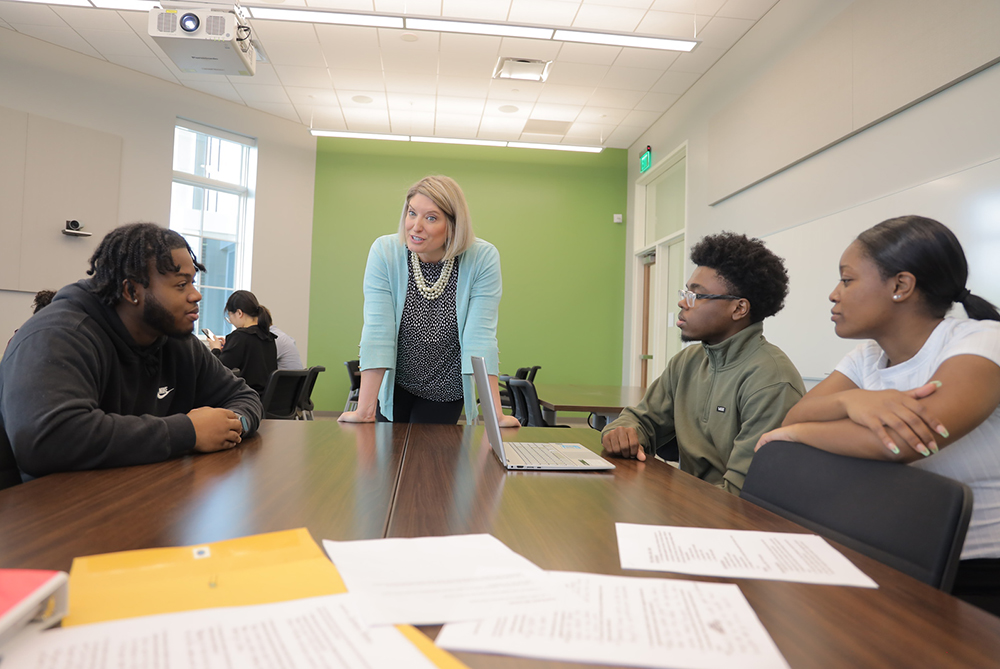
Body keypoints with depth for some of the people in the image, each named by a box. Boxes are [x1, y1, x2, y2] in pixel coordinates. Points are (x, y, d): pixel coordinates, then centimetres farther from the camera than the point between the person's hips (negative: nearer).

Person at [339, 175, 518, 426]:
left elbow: (480, 337, -22)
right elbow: (377, 331, -22)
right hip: (394, 384, 1)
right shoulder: (384, 253, -18)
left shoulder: (483, 259, -20)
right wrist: (364, 410, -25)